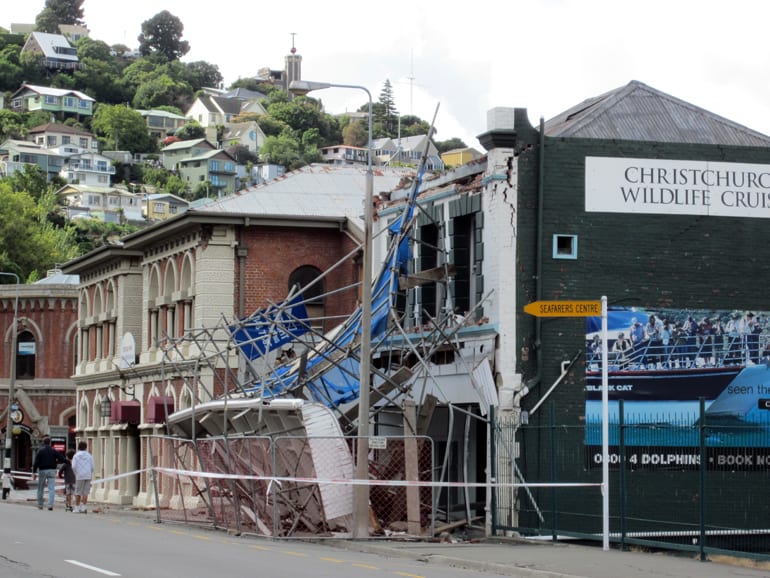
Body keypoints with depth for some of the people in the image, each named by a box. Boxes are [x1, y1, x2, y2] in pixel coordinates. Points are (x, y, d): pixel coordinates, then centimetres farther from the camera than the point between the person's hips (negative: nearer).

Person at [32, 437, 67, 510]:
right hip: (52, 471, 1)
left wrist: (34, 472, -8)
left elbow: (36, 462, -10)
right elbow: (62, 459, 0)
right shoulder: (54, 451, 3)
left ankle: (40, 505, 16)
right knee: (51, 489, -3)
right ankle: (50, 504, -18)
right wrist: (56, 462, 19)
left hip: (42, 471, -1)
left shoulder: (40, 451, -3)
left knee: (40, 489, 12)